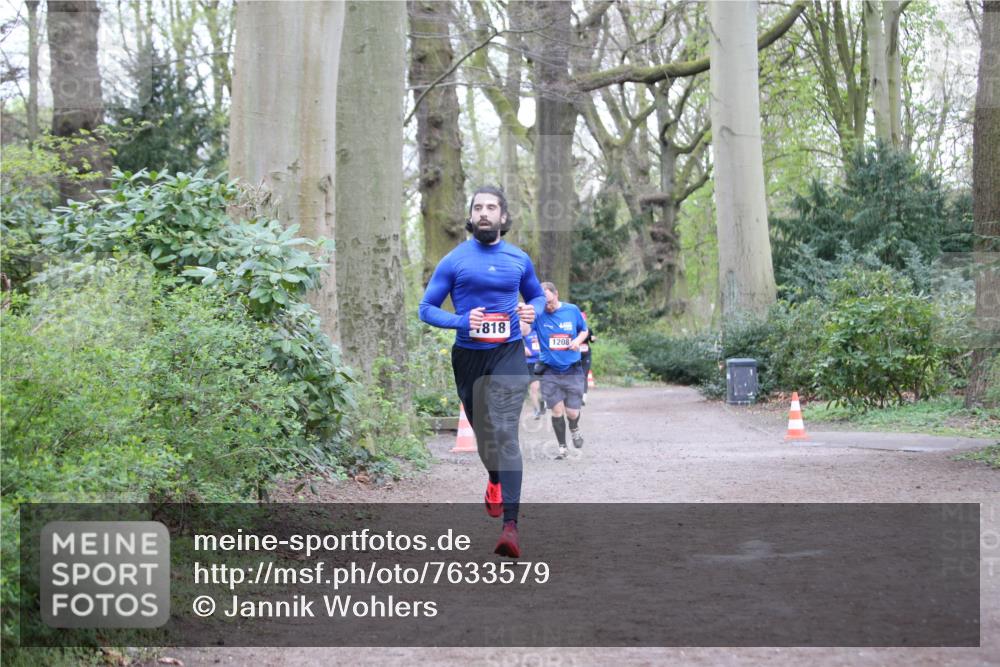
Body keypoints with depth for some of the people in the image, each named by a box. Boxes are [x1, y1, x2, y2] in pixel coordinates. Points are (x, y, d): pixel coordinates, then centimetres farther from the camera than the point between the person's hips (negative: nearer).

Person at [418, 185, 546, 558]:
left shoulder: (519, 259, 4)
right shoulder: (454, 260, -2)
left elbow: (537, 295, 21)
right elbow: (426, 308, 0)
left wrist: (533, 310, -3)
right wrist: (462, 321, -18)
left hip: (508, 355, -1)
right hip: (468, 356, 1)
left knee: (504, 432, -16)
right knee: (482, 431, 16)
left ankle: (510, 525, -23)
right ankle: (494, 480, 51)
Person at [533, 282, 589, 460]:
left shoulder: (572, 310, -2)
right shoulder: (538, 314, -7)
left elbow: (584, 330, 13)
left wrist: (578, 340, -8)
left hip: (572, 370, 1)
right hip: (550, 371, -1)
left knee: (572, 412, 1)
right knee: (557, 410, -3)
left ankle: (574, 429, 37)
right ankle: (562, 447, 16)